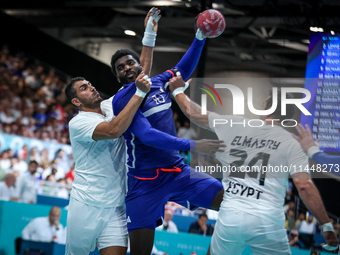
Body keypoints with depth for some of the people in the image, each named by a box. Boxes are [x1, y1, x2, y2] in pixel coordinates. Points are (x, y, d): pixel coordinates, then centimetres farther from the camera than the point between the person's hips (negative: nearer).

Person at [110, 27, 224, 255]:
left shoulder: (159, 83, 8)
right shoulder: (122, 100, -11)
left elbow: (184, 68, 26)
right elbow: (147, 136, -23)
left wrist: (200, 37, 12)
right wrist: (193, 146, -30)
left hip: (178, 171, 6)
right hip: (145, 182, -6)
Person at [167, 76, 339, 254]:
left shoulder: (234, 125, 9)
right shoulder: (290, 144, 1)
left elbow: (194, 113, 21)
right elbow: (305, 186, -9)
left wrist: (178, 90, 40)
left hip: (230, 217, 2)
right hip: (267, 220, -2)